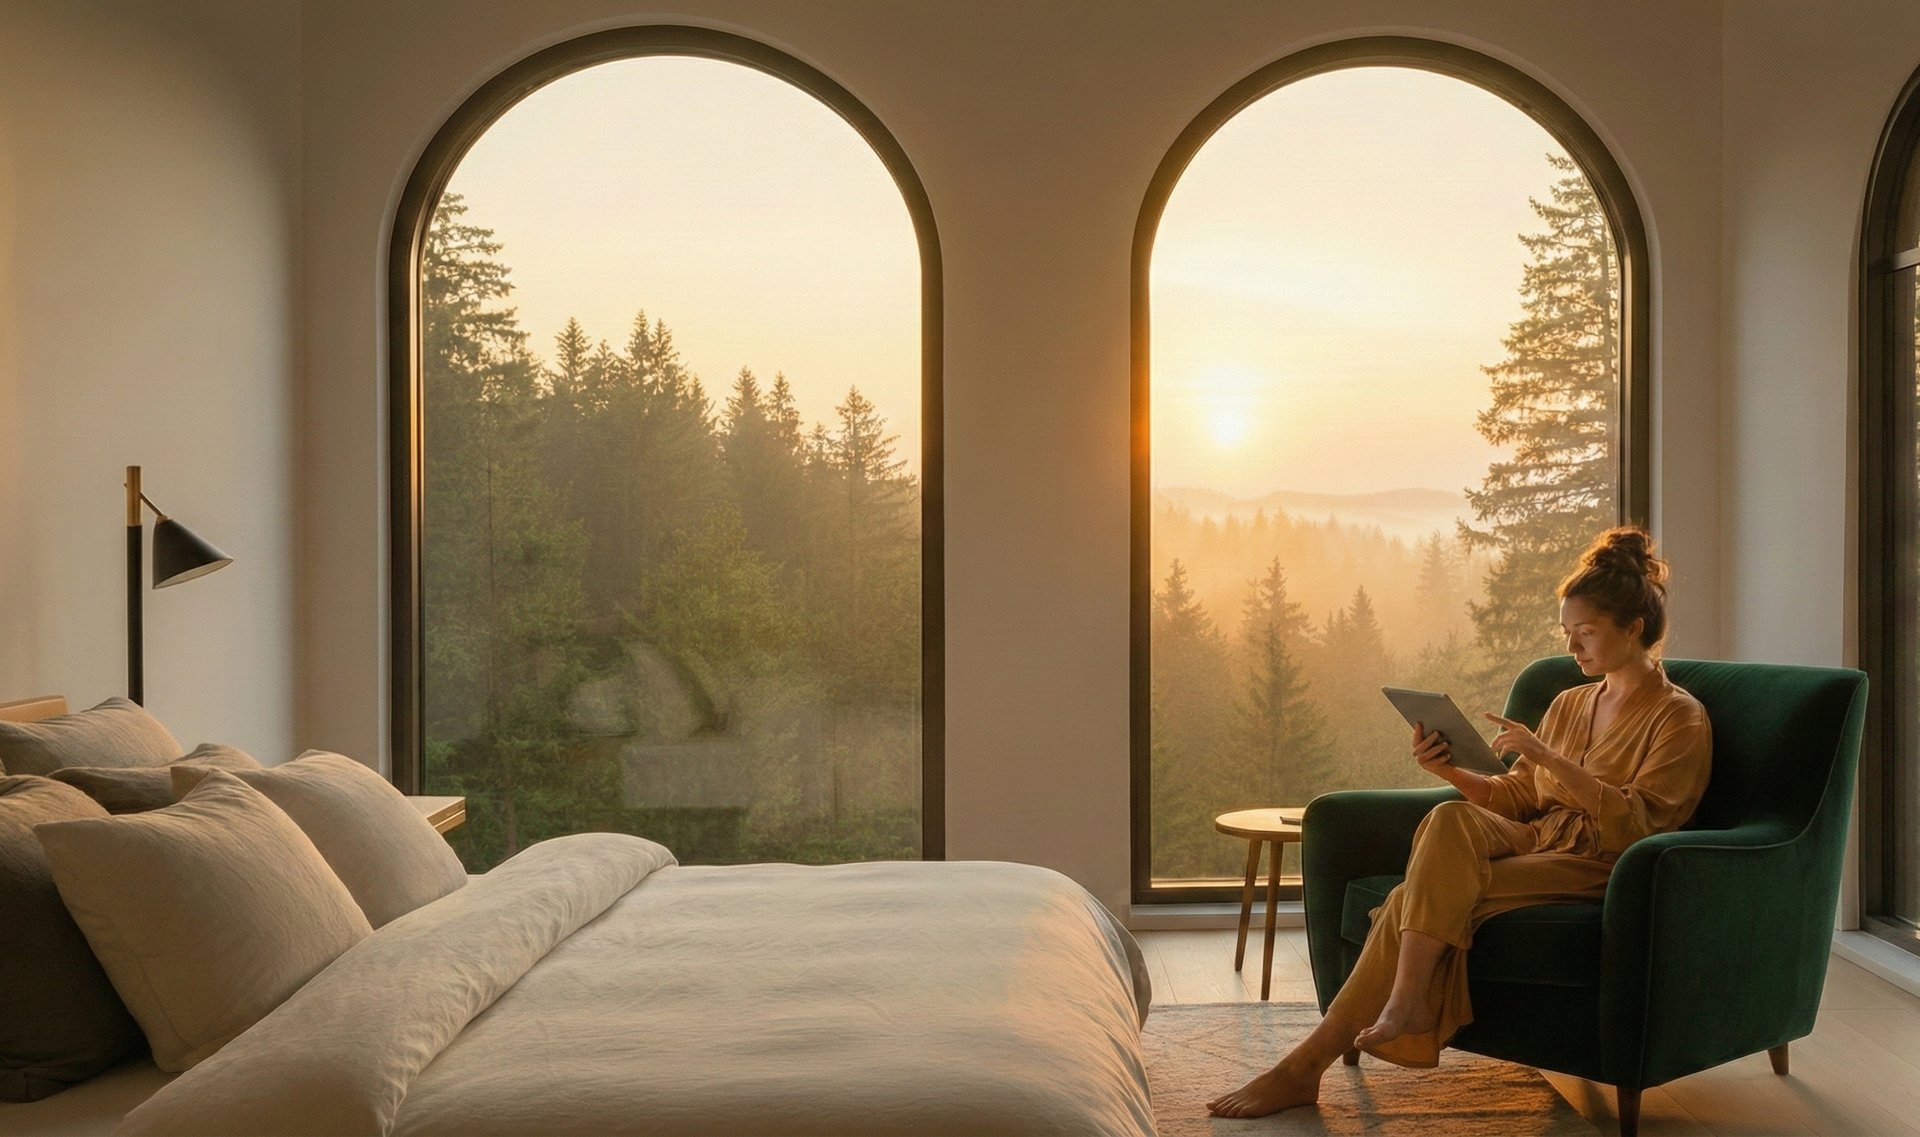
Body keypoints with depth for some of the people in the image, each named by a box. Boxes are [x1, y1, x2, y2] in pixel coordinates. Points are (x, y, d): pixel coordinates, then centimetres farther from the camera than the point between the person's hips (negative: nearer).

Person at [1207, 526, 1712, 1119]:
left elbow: (1634, 825, -15)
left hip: (1596, 868, -6)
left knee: (1420, 900, -29)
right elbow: (1516, 798, 15)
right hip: (1537, 842, 6)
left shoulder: (1680, 719, -2)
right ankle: (1405, 1004, -32)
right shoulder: (1569, 703, 19)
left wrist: (1550, 758, -25)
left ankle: (1307, 1062, -26)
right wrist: (1450, 770, -4)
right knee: (1451, 819, -31)